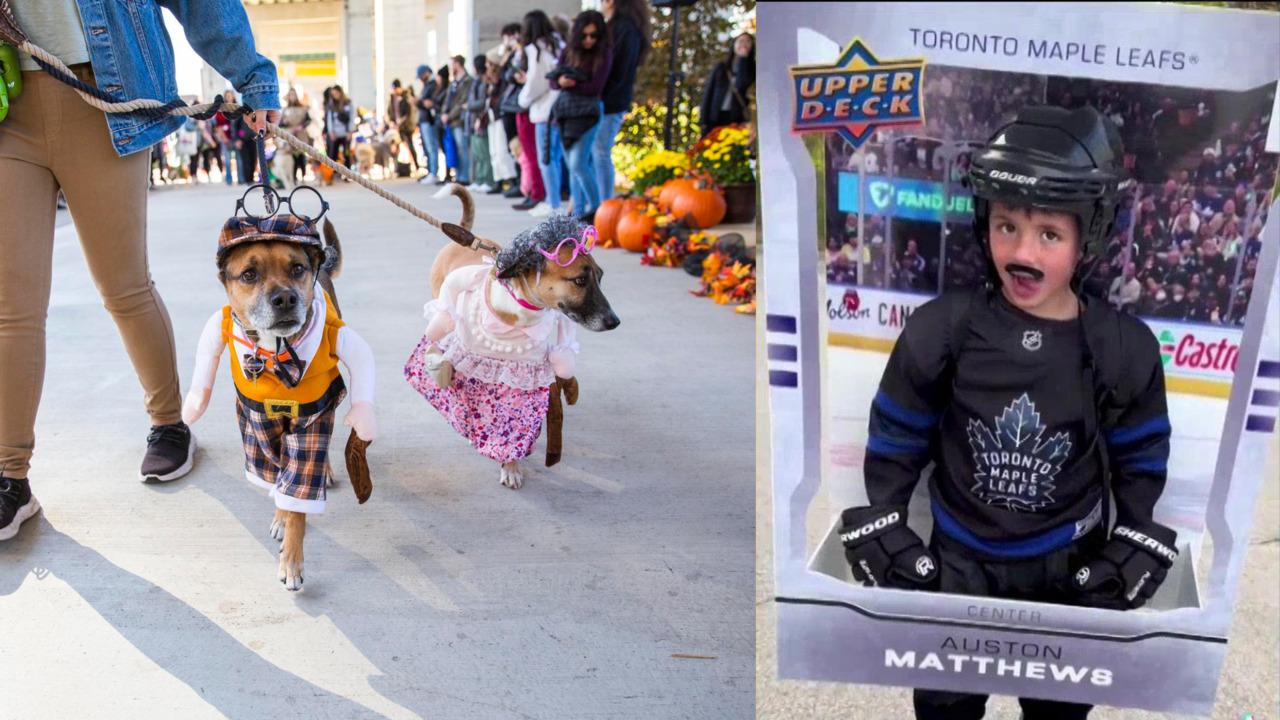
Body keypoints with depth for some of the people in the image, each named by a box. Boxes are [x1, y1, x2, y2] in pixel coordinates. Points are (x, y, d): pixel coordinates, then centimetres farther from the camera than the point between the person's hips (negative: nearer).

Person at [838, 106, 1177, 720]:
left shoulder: (1125, 349, -16)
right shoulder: (939, 331, -19)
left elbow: (1143, 468, -2)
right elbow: (892, 447, -7)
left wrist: (1130, 566, -4)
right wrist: (880, 543, -7)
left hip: (1071, 570, 1)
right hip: (957, 564, 0)